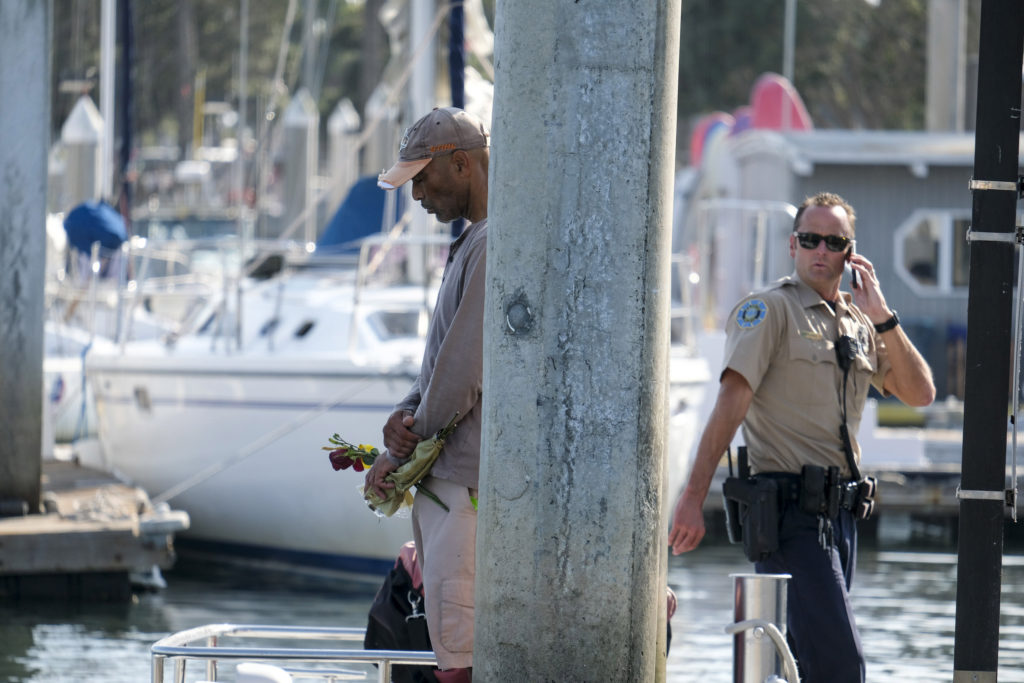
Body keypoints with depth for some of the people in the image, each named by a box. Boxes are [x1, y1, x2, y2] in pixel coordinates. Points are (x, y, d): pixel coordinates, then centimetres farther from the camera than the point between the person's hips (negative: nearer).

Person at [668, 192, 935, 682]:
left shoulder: (858, 324, 17)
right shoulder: (770, 309, -4)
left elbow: (920, 393, 12)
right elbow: (731, 400, -13)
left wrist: (882, 317, 0)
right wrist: (693, 498, -22)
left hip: (840, 511, 8)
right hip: (790, 511, -8)